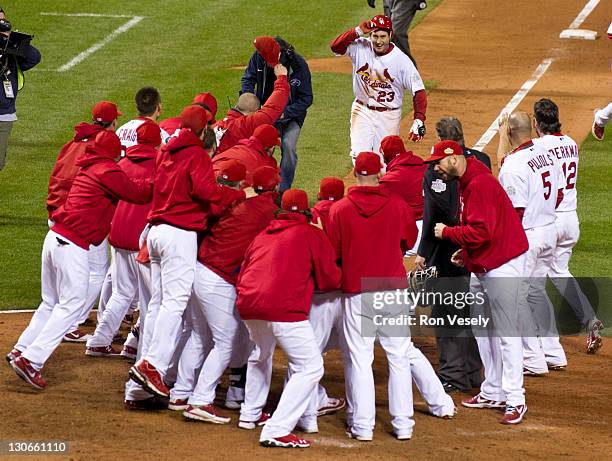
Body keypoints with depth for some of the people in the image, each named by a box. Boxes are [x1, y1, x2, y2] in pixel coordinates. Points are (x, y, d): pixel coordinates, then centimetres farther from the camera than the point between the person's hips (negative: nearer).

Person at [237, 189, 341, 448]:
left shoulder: (262, 236, 24)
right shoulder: (312, 234, 7)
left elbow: (242, 276, 24)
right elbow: (331, 280, 5)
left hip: (247, 306, 7)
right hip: (284, 308, -7)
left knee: (260, 356, 34)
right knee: (310, 367, -2)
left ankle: (250, 415, 40)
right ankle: (277, 431, -14)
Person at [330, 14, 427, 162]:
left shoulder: (402, 60, -14)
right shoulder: (360, 47, -6)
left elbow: (419, 91, -14)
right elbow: (336, 47, -17)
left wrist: (419, 121, -25)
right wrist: (358, 31, -25)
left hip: (389, 116, -2)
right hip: (362, 112, 2)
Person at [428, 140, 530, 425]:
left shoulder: (480, 185, -22)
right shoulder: (465, 183, 12)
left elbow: (480, 231, -28)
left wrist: (447, 232, -14)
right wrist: (466, 252, 9)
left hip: (502, 266, -11)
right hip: (481, 267, 11)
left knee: (507, 332, -10)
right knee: (483, 329, 17)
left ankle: (515, 401, -9)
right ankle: (492, 393, 26)